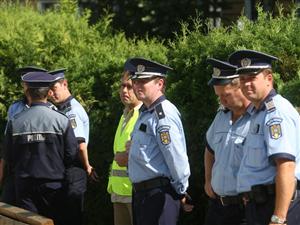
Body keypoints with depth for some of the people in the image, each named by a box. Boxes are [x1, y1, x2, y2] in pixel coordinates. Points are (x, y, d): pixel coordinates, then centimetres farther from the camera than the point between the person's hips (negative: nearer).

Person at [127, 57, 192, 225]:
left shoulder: (164, 114, -17)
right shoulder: (145, 112, 15)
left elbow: (177, 158, -19)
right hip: (141, 192, 10)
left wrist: (181, 191, -11)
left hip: (158, 193, -10)